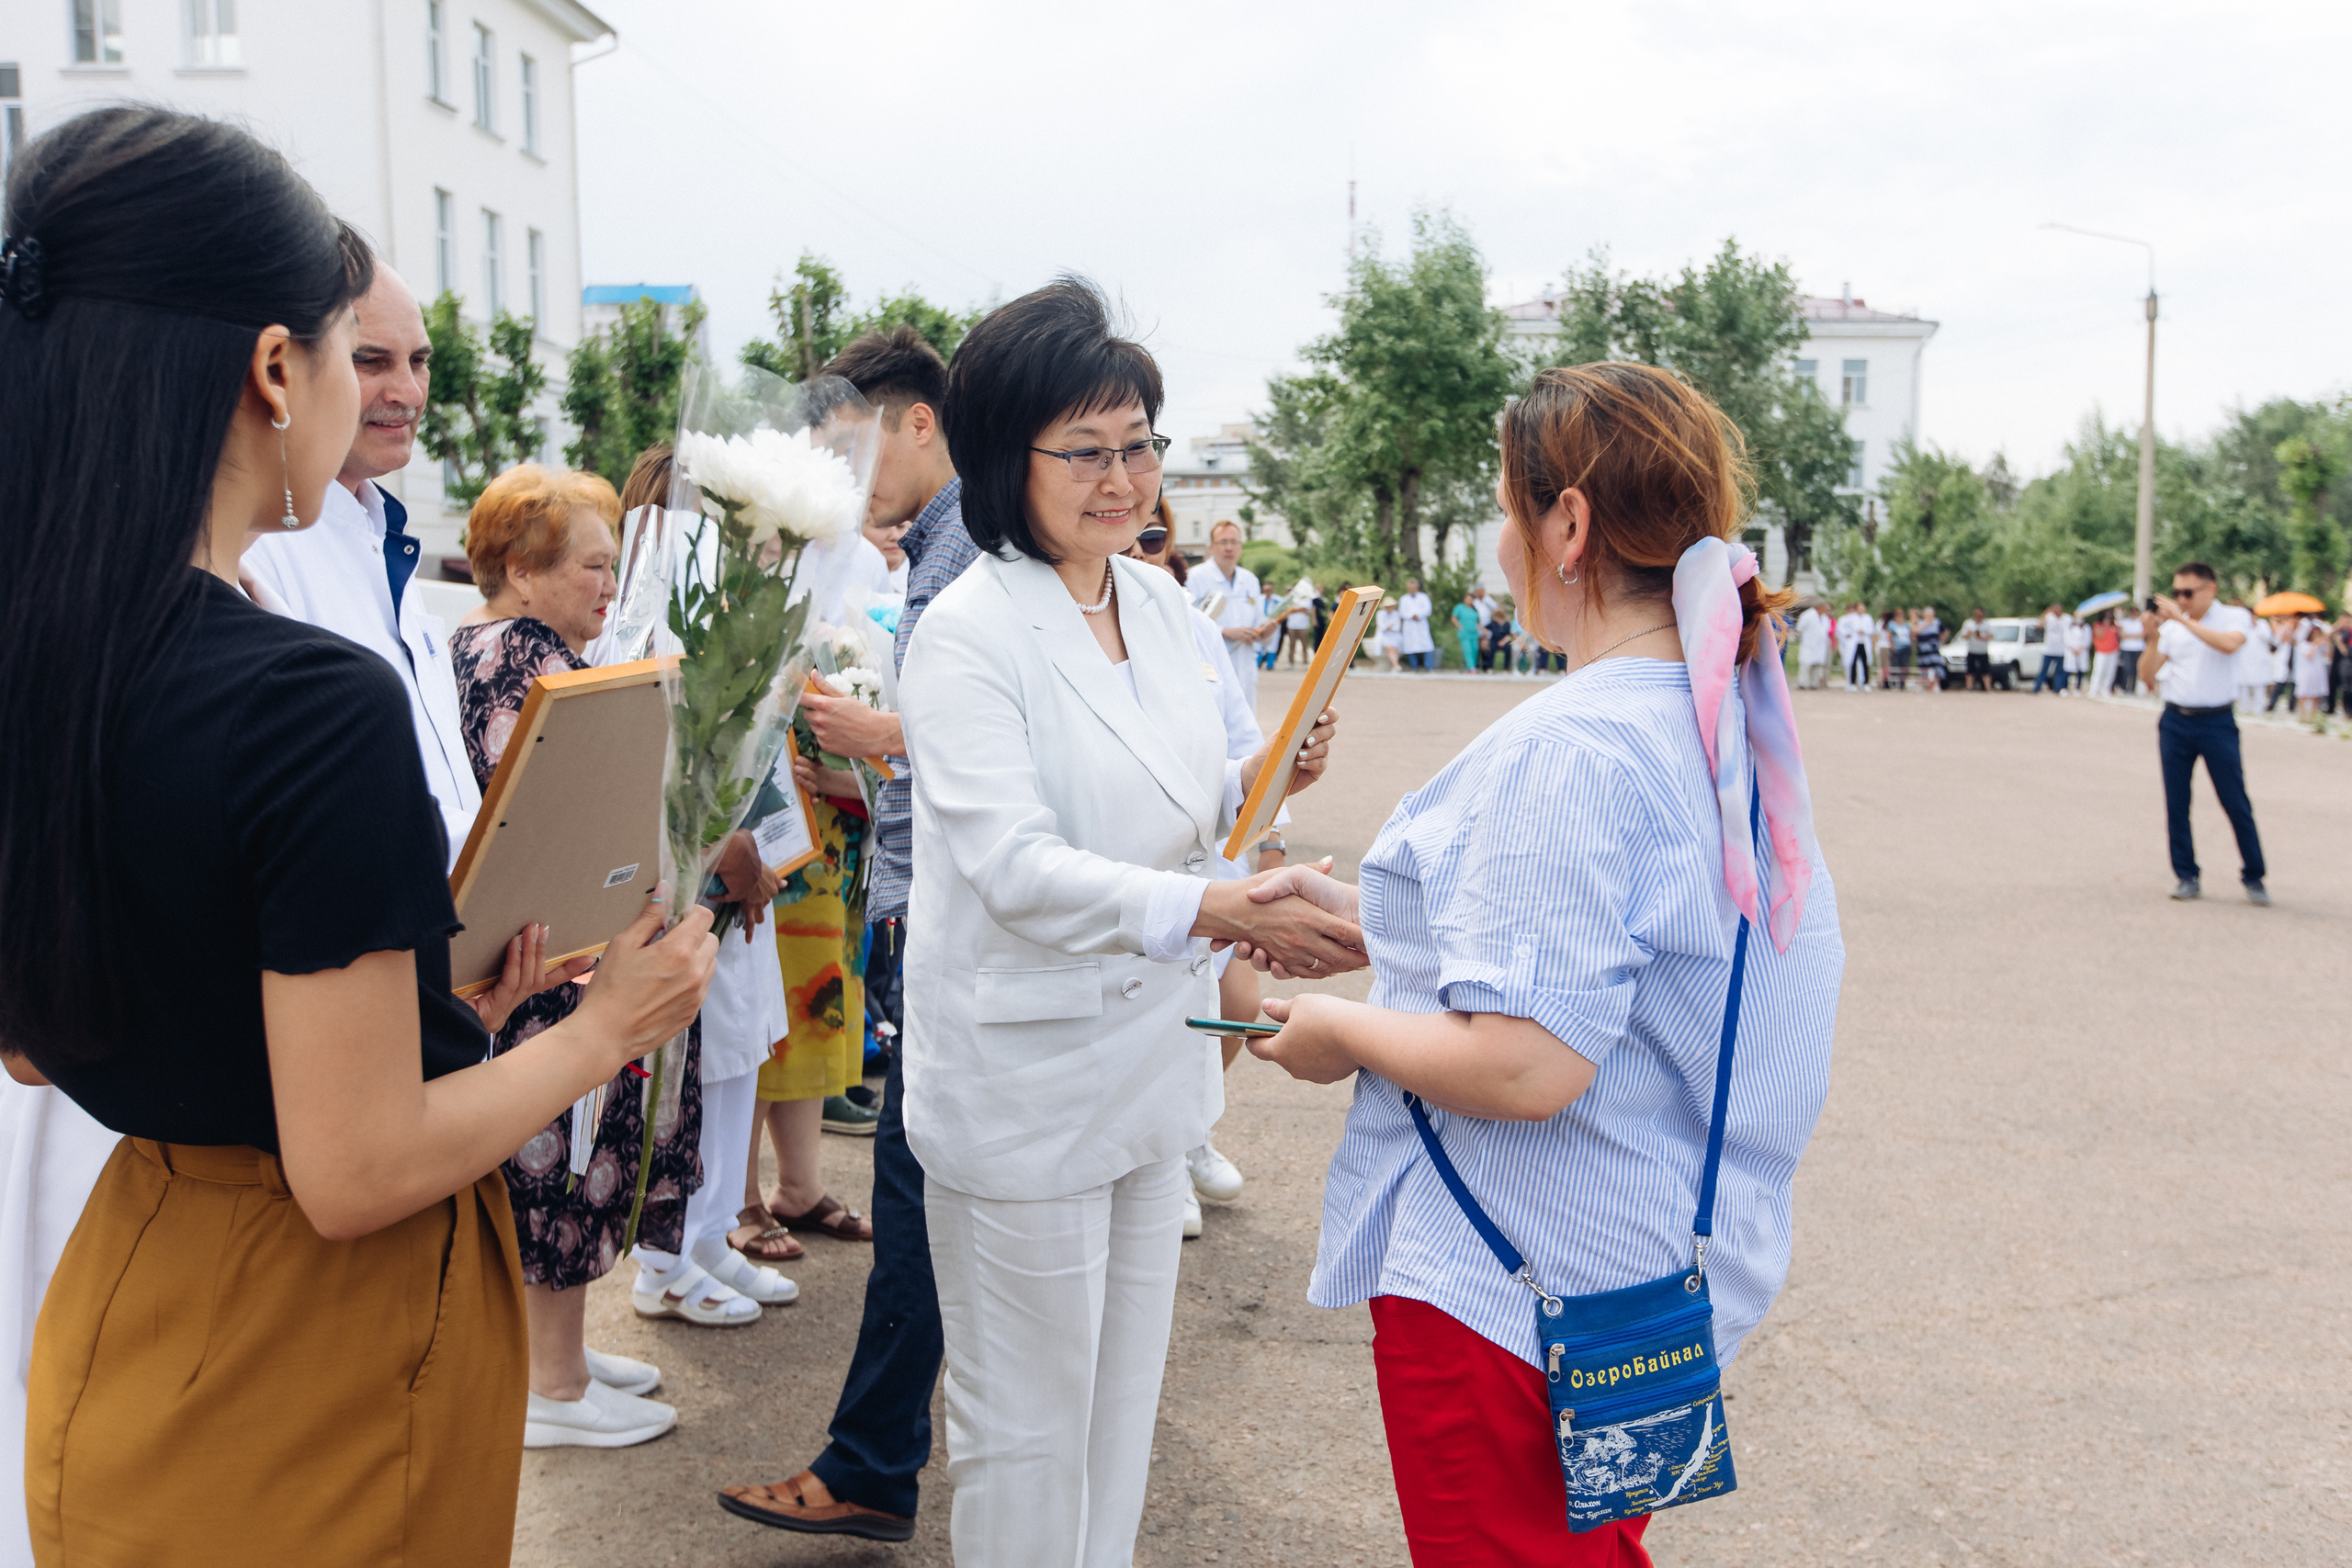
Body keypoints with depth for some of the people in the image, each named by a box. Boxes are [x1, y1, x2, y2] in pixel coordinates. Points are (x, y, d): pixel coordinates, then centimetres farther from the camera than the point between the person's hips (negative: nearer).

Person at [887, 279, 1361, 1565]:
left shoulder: (1157, 600, 6)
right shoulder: (966, 631, -16)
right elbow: (1015, 865, -26)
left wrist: (1257, 785, -5)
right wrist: (1215, 910, -38)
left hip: (1152, 1058, 7)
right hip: (1024, 1079, -7)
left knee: (1124, 1395, 21)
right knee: (1026, 1422, 9)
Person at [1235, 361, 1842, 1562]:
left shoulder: (1569, 750, -26)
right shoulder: (1733, 720, 5)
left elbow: (1523, 1066, -30)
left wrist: (1343, 1031, -12)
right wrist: (1359, 916, 13)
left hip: (1516, 1298, -9)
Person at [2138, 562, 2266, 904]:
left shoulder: (2234, 617, -2)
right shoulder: (2172, 626, 7)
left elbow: (2228, 645, -26)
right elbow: (2147, 676, 3)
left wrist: (2183, 619, -24)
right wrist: (2154, 636, -10)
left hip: (2217, 722, -3)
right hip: (2175, 722, 3)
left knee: (2236, 802, -1)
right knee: (2176, 803, 4)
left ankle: (2253, 878, 10)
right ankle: (2186, 876, 14)